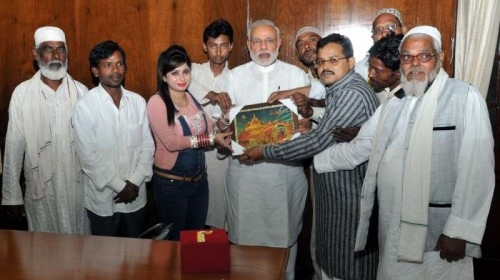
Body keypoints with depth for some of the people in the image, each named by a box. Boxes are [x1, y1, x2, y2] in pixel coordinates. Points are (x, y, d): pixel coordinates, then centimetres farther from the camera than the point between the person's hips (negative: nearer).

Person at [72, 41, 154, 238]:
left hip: (136, 195, 3)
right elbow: (88, 156, -14)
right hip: (102, 198, -3)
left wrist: (135, 182, -9)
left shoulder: (138, 102, -1)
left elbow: (147, 145, 1)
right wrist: (120, 186, -14)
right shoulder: (84, 107, -12)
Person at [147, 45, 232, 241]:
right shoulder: (157, 102, -15)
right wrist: (210, 140, -24)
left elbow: (209, 130, 9)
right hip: (171, 183, -6)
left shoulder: (192, 99, 5)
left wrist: (225, 120, -10)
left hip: (199, 179, 6)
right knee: (175, 240, 13)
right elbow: (171, 142, -22)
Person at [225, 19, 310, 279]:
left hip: (286, 167, 0)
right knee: (244, 232, 10)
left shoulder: (297, 75, 5)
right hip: (245, 167, 1)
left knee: (284, 231, 11)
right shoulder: (235, 76, 7)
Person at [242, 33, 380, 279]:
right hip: (332, 191, 10)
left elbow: (318, 142, -24)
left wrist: (264, 152, -17)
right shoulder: (338, 90, 12)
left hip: (350, 195, -9)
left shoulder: (353, 94, -21)